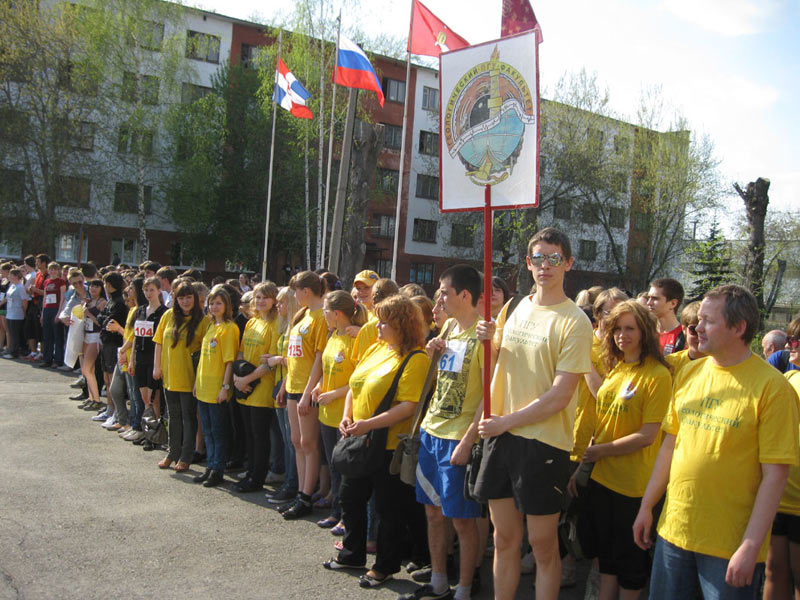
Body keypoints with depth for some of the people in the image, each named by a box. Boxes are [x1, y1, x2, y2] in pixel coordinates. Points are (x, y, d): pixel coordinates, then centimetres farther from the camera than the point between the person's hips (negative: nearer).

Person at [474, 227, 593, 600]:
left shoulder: (574, 321, -11)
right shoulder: (513, 308, 8)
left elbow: (559, 396, -16)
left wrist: (505, 422, -12)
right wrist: (489, 342, 0)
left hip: (544, 442, -5)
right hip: (500, 434, 6)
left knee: (543, 544, 7)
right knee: (504, 538, 16)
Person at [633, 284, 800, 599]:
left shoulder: (772, 387, -12)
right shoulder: (688, 373, 5)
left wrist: (751, 546, -15)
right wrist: (646, 507, 12)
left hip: (730, 545, -5)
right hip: (674, 529, 5)